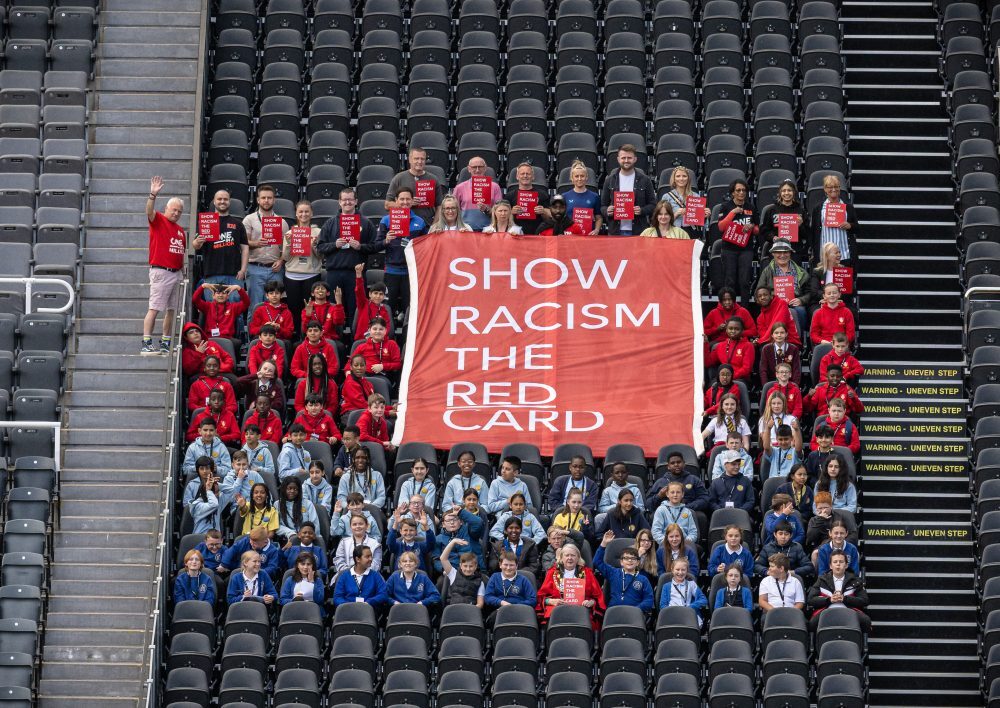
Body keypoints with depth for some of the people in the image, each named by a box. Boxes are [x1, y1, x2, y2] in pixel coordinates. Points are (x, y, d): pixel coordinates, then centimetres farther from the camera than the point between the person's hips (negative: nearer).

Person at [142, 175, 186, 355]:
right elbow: (149, 212, -22)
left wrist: (183, 271, 16)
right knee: (154, 309, -11)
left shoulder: (180, 230, 19)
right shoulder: (158, 221, -1)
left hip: (176, 273, 7)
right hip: (161, 271, -7)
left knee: (171, 310, 9)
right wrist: (153, 195, -39)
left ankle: (165, 344, 16)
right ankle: (146, 344, -12)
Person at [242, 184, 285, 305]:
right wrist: (256, 244, -21)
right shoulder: (249, 219, 6)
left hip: (274, 269, 2)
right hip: (255, 268, -2)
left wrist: (281, 261, -4)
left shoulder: (281, 222, 13)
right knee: (255, 306, -2)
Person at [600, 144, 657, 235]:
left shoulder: (644, 180, 5)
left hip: (638, 231, -1)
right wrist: (607, 211, -11)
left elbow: (653, 205, 7)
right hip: (616, 231, 1)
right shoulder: (610, 180, 10)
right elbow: (603, 205, 12)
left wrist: (642, 210, -13)